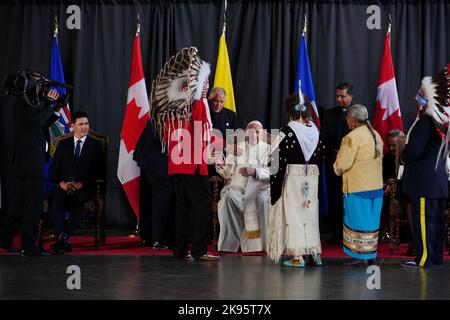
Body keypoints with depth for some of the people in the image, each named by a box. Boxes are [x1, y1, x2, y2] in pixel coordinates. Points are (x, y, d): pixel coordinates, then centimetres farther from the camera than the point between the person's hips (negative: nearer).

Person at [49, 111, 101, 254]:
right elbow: (53, 170, 11)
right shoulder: (63, 144, 17)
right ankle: (64, 238, -34)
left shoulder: (95, 145, 12)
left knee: (79, 199, -36)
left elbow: (97, 172, 3)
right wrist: (62, 183, -10)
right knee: (55, 199, -32)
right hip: (63, 186, 2)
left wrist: (81, 184, -13)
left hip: (84, 187, -2)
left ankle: (63, 239, -28)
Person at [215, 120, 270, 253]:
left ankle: (262, 241, -27)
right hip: (238, 187, 2)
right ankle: (230, 243, -27)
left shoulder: (268, 149, 11)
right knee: (229, 197, -31)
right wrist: (220, 166, -10)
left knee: (263, 199, -35)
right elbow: (227, 174, 13)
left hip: (261, 188, -2)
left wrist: (254, 171, -23)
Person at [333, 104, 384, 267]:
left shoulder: (352, 137, -16)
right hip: (376, 185, 7)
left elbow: (341, 165, -17)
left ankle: (361, 257, 5)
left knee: (358, 221, 2)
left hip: (358, 187, -7)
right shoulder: (376, 135, 8)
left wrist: (337, 167, 5)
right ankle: (372, 256, 21)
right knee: (371, 221, 14)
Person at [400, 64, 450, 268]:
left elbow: (413, 150, -23)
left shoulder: (426, 121, -19)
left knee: (423, 219, -4)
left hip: (424, 181, -9)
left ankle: (424, 259, 0)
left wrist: (403, 157, -2)